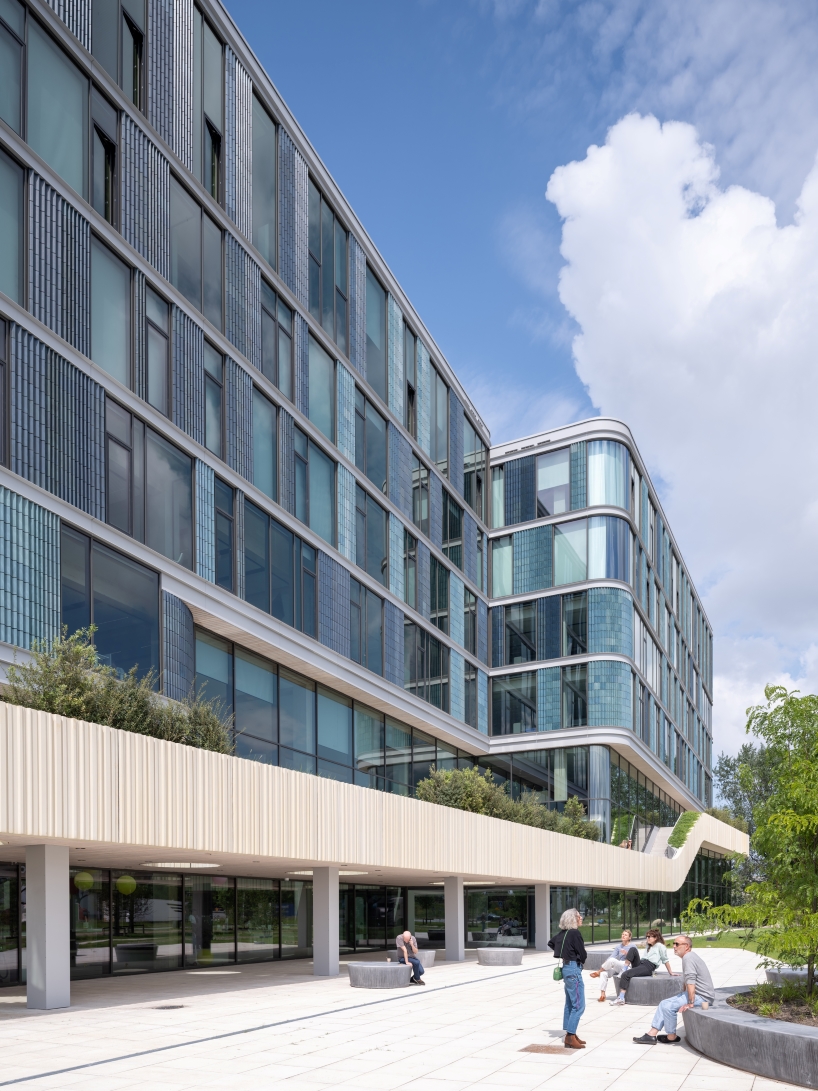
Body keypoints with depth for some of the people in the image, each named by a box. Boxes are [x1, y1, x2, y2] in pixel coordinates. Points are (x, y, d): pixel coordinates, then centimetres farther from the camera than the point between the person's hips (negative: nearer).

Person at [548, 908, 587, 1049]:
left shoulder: (563, 933, 9)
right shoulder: (575, 933, -16)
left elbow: (551, 943, 23)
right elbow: (582, 954, -13)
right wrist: (581, 961, 9)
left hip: (567, 967, 9)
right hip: (574, 969, -9)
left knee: (570, 1004, 14)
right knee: (578, 1005, -6)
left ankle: (570, 1035, 20)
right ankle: (570, 1038, -7)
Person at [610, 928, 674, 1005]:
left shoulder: (660, 946, 3)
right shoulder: (649, 947, 29)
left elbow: (665, 960, 1)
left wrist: (671, 973, -1)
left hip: (648, 967, -8)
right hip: (640, 963, 8)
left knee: (625, 974, -26)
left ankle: (621, 998, -30)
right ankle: (625, 969, -18)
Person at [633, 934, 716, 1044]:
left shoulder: (688, 957, -17)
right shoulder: (689, 956, 16)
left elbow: (691, 982, -26)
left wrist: (690, 1003, -26)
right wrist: (682, 996, 20)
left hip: (702, 996, -11)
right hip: (697, 994, 11)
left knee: (668, 1006, -20)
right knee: (664, 1004, 6)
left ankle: (672, 1037, -2)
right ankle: (652, 1035, 5)